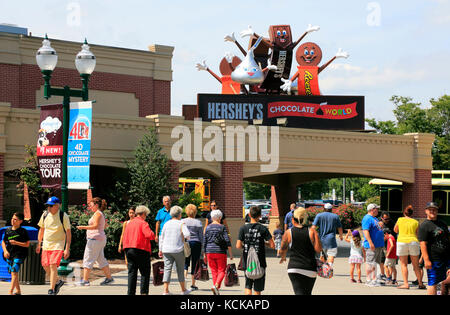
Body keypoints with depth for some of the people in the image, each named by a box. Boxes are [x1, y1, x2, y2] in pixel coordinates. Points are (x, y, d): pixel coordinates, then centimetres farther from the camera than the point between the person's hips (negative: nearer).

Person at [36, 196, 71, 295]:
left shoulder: (63, 216, -10)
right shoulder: (45, 215, 4)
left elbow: (68, 233, -9)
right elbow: (41, 230, 17)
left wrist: (67, 249, -13)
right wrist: (39, 244, 16)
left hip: (58, 245, -6)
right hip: (46, 244, 6)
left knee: (53, 265, -16)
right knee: (45, 266, 7)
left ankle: (52, 290, -9)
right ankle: (58, 281, 30)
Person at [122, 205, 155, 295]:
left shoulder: (129, 223, 13)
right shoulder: (143, 223, -8)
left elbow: (125, 236, 14)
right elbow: (150, 235, -20)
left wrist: (126, 247, 17)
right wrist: (153, 236, 1)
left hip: (128, 249, 6)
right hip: (141, 250, -6)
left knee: (132, 272, 9)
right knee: (145, 272, 3)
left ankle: (131, 292, 6)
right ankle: (143, 292, -3)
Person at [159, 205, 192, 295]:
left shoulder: (166, 224, 7)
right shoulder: (181, 224, -5)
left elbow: (161, 237, 10)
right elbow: (187, 234, -18)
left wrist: (160, 250, 16)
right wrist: (187, 237, 6)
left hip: (166, 250, 3)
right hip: (178, 250, -3)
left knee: (167, 269, 1)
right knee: (180, 269, 10)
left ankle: (166, 290, -7)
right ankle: (183, 289, 21)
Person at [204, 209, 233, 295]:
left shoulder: (208, 228, 4)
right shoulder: (222, 227, -5)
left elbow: (204, 242, 6)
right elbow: (227, 241, -10)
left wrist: (205, 254, 13)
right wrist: (231, 253, -6)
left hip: (210, 252, 3)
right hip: (220, 252, -3)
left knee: (214, 271, 9)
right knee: (221, 270, 4)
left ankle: (216, 291, 7)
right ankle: (216, 285, -18)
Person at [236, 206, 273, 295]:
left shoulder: (243, 228, -3)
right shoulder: (263, 229, -6)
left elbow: (238, 246, -8)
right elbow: (272, 245, -9)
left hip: (247, 262, 1)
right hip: (259, 262, -1)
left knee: (248, 286, 13)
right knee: (257, 289, 8)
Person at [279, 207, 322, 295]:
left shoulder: (288, 233, -1)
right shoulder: (312, 232, -3)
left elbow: (283, 249, 13)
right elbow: (318, 249, -11)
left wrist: (283, 257, 34)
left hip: (294, 269, -1)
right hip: (310, 269, 1)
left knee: (299, 292, -7)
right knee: (307, 293, 19)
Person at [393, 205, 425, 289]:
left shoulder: (400, 220, 5)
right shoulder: (415, 222, 8)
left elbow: (395, 230, 19)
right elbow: (417, 234, 11)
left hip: (402, 242, -2)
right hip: (413, 242, 2)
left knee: (403, 264, 3)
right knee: (416, 265, 11)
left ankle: (406, 284, -4)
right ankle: (420, 283, 14)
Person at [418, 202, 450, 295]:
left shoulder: (442, 224, 17)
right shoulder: (424, 225, -7)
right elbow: (423, 244, -14)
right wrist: (426, 260, -21)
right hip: (434, 259, -7)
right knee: (433, 283, -3)